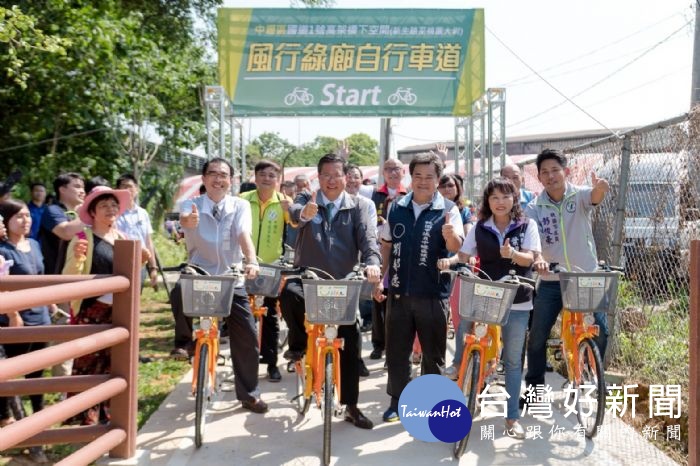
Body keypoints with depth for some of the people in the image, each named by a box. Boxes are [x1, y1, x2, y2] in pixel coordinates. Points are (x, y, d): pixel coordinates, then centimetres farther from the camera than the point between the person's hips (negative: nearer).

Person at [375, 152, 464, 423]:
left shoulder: (448, 210, -5)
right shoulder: (396, 208, 4)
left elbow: (457, 247, -17)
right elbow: (386, 246, 11)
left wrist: (450, 234, -39)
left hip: (433, 294, -2)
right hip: (399, 291, 3)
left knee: (433, 354, 10)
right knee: (396, 352, 10)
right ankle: (398, 401, 26)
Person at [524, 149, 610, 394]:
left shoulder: (579, 195, -6)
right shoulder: (534, 207, -4)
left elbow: (595, 197, -29)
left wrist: (600, 188, -53)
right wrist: (538, 259, -37)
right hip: (551, 282, 1)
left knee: (600, 331, -2)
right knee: (537, 336, 2)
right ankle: (533, 387, 19)